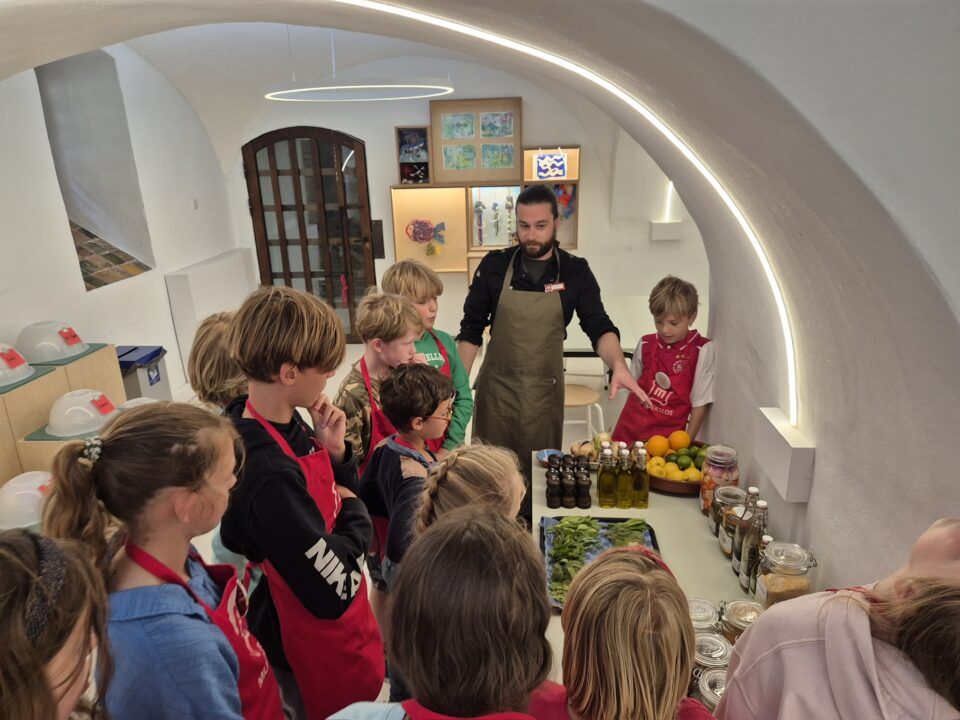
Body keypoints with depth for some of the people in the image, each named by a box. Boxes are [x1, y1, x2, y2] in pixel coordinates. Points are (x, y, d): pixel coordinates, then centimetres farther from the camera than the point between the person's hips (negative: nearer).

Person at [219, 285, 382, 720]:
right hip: (318, 653, -8)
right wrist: (354, 515, -14)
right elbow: (333, 591, -30)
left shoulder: (287, 422, -8)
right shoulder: (267, 472, -35)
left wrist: (335, 450, -14)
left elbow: (339, 493, 5)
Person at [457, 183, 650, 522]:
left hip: (545, 389, 0)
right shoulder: (494, 265, -3)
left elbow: (599, 326, -8)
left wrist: (619, 364, -27)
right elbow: (471, 328, 1)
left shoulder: (575, 272, -2)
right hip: (496, 385, 0)